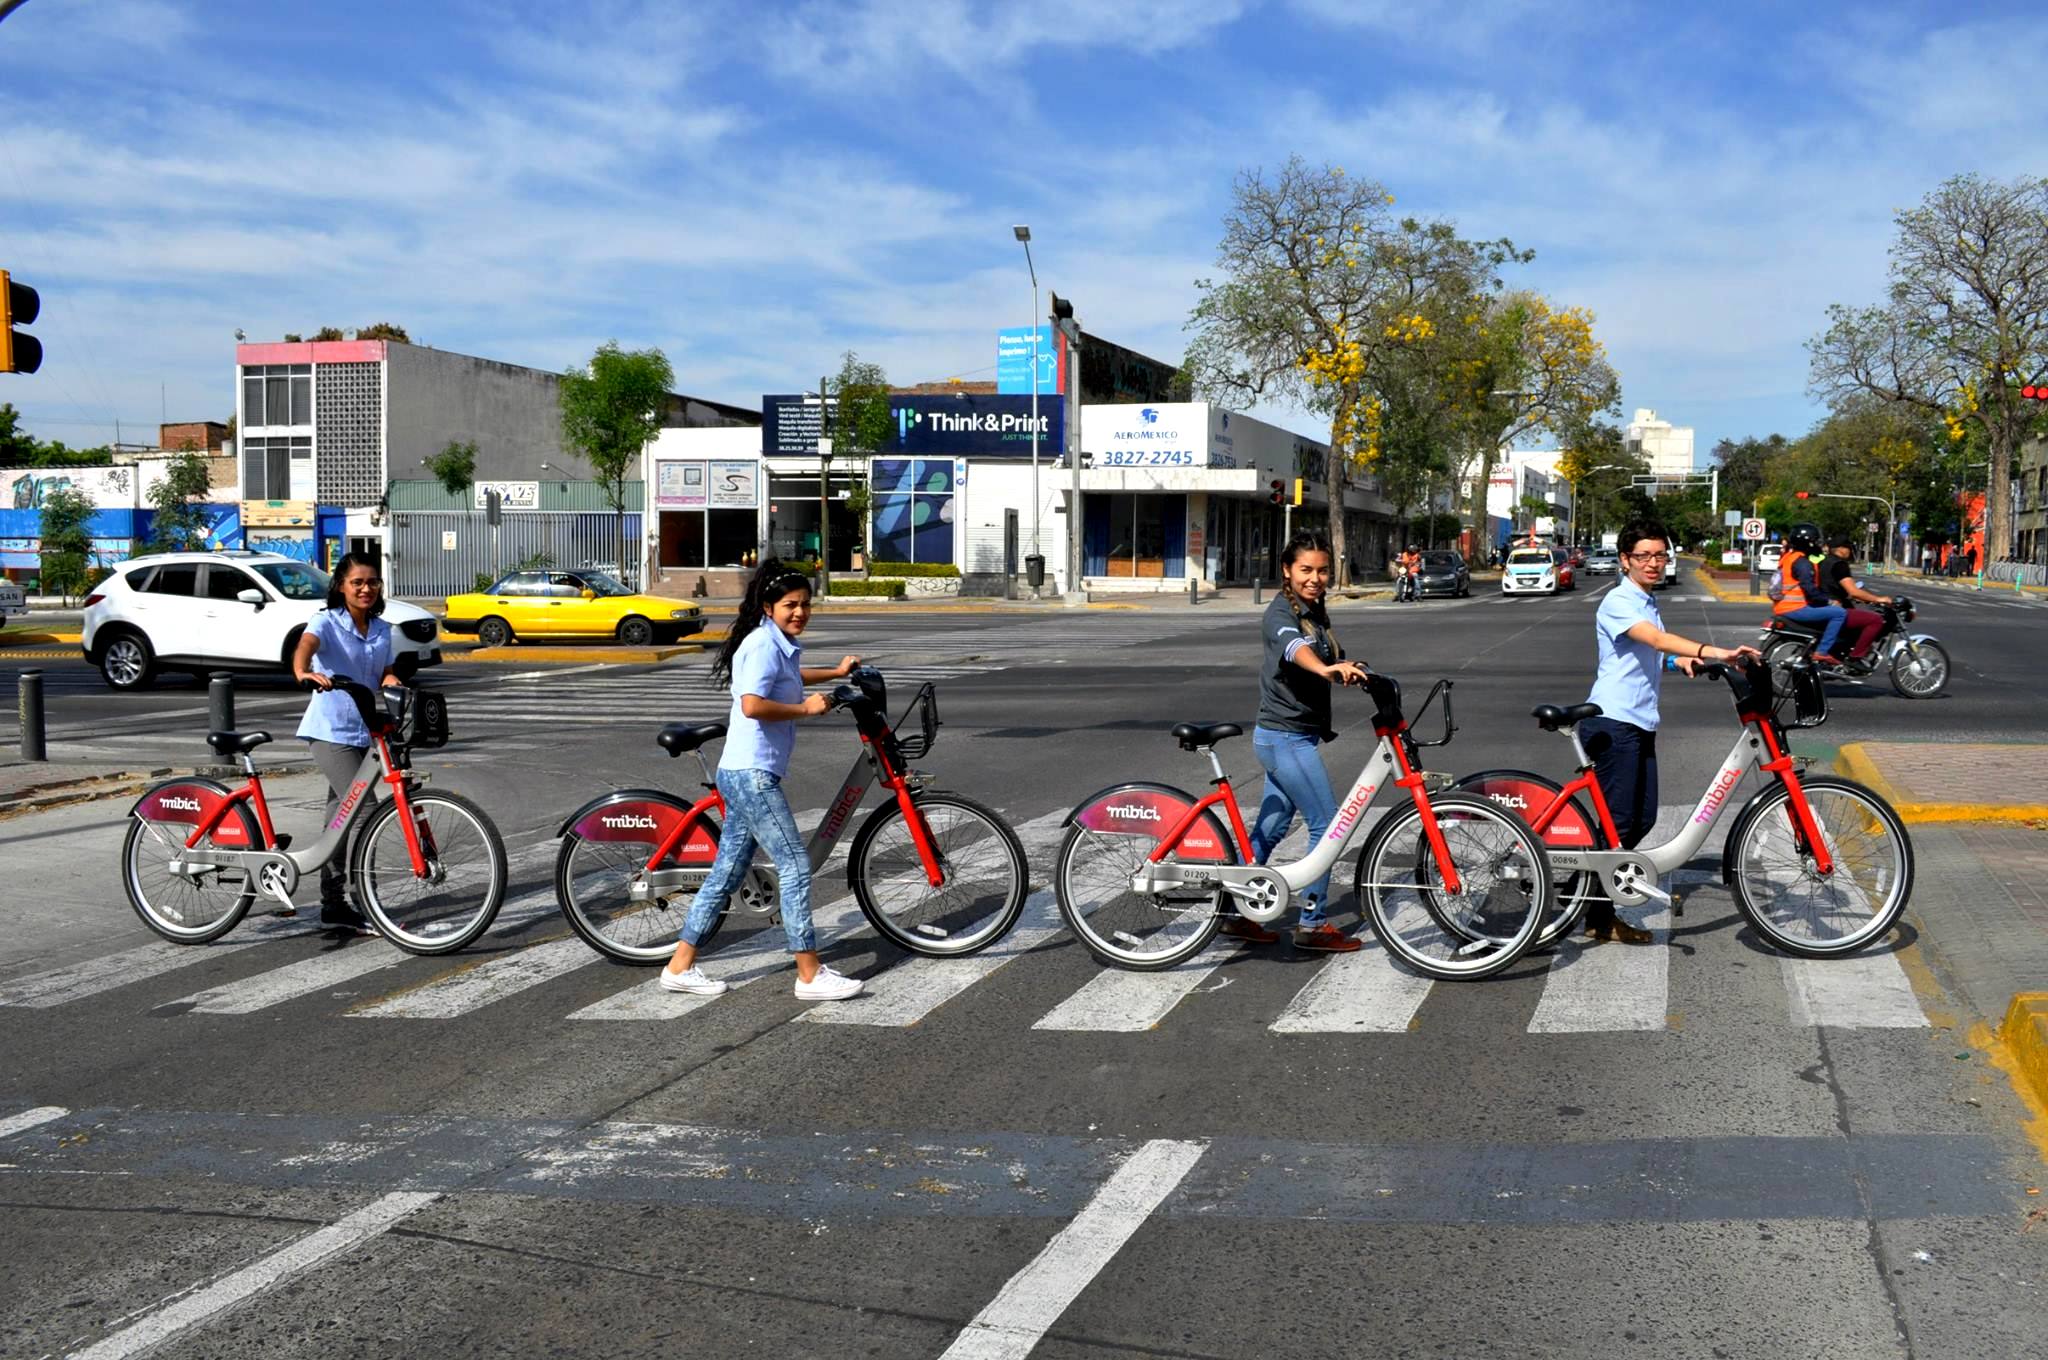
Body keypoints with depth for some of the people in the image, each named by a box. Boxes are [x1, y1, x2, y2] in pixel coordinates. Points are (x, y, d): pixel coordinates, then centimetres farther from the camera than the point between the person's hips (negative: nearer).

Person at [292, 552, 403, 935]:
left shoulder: (381, 630, 9)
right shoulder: (327, 623, -10)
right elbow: (304, 647, -29)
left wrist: (392, 682, -12)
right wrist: (305, 673, -51)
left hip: (361, 732, 7)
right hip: (329, 731, -7)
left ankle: (334, 904, 23)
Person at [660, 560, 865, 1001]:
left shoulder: (782, 645, 16)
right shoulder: (763, 644, -14)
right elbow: (753, 705, -28)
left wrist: (836, 673, 43)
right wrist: (805, 708, -17)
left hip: (745, 774, 10)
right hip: (752, 773, -10)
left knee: (727, 872, 13)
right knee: (796, 868, -8)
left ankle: (681, 966, 19)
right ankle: (810, 976, -4)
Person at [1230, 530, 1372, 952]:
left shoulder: (1316, 613, 12)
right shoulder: (1281, 612, -17)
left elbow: (1333, 664, 23)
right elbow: (1292, 645, -40)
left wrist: (1351, 670, 2)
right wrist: (1326, 669, -59)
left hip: (1296, 736, 9)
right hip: (1284, 738, -9)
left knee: (1270, 829, 13)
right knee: (1327, 824, -6)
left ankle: (1238, 914, 22)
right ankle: (1312, 924, 1)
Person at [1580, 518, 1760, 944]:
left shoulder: (1648, 603, 18)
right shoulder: (1619, 602, -12)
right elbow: (1657, 638, -29)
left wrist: (1680, 661, 9)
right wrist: (1714, 652, -40)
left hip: (1640, 724, 9)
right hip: (1612, 722, -9)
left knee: (1643, 819, 9)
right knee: (1618, 821, -7)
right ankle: (1600, 921, 0)